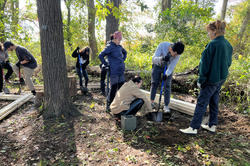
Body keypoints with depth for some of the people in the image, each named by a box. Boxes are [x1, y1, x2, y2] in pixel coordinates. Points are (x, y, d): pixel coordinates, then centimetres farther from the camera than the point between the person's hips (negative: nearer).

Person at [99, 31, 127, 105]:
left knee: (121, 86, 11)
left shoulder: (119, 46, 13)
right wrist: (106, 64, -10)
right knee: (114, 87, -2)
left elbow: (125, 52, 33)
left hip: (121, 71, 7)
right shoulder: (110, 46, -8)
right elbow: (101, 56, -14)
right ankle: (110, 103, 13)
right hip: (114, 71, -7)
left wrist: (123, 60, 19)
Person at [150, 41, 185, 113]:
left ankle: (166, 106, 2)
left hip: (168, 67, 1)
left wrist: (166, 75, -42)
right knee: (154, 83, 1)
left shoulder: (177, 53, -27)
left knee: (167, 85, -6)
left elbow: (171, 66, -25)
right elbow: (154, 59, -36)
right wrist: (162, 58, -56)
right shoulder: (162, 45, -33)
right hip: (158, 65, 0)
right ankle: (152, 101, 19)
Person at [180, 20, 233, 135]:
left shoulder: (213, 44, -19)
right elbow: (228, 62, 15)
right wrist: (222, 73, 20)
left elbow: (205, 64, -18)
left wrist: (201, 80, -12)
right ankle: (212, 125, 30)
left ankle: (194, 128, 7)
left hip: (211, 79, -8)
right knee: (214, 102, 18)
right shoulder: (228, 45, 7)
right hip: (222, 78, 9)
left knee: (201, 103, -1)